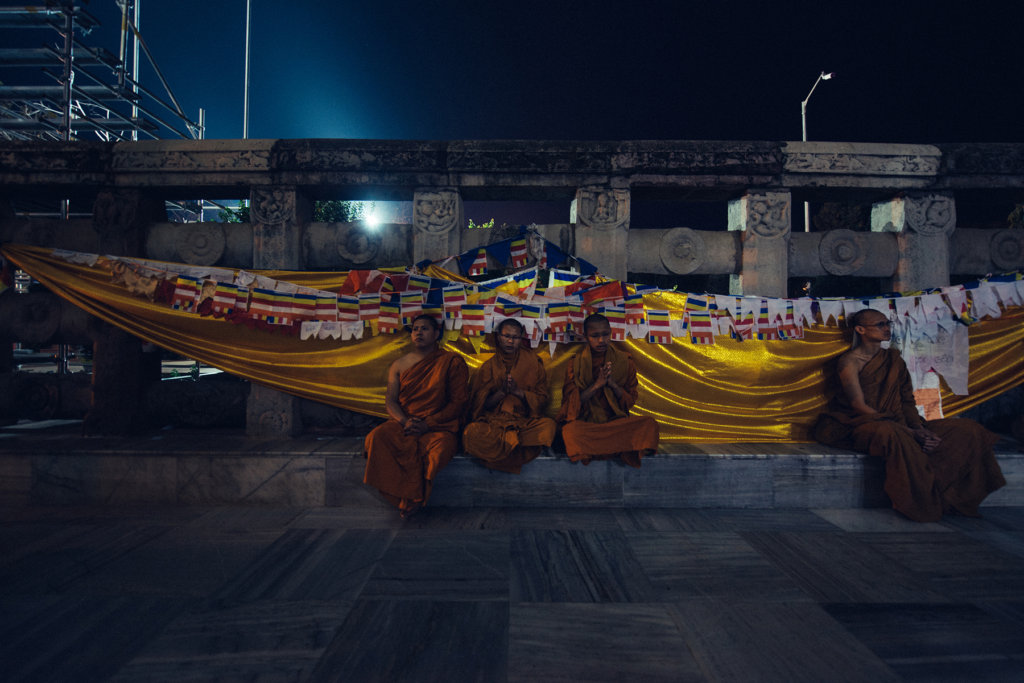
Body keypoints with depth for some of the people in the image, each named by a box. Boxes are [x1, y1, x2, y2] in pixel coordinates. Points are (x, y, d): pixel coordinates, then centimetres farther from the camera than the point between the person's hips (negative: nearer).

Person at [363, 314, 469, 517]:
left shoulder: (453, 362, 5)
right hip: (404, 423, 3)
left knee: (440, 447, -37)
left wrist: (427, 424, -12)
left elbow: (458, 402, -1)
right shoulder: (399, 365, 17)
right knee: (378, 437, -29)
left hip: (439, 426, -3)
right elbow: (390, 401, 11)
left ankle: (410, 500, -13)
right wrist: (404, 421, -12)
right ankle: (410, 497, -21)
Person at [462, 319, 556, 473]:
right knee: (471, 433, -33)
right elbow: (478, 404, 4)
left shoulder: (532, 363, 8)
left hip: (525, 422, 0)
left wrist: (518, 391, -11)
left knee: (548, 426, -32)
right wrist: (501, 392, -12)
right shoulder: (489, 366, 8)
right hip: (492, 421, 0)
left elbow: (542, 399, 6)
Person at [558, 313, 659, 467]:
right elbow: (571, 401, -4)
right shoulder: (575, 363, 3)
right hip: (585, 422, -2)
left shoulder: (624, 361, 6)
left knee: (649, 424, -25)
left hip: (616, 420, 2)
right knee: (570, 430, -36)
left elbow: (630, 400, 6)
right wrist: (597, 384, -16)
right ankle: (622, 449, -21)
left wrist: (613, 384, -13)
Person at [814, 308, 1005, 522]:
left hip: (900, 425, 7)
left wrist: (918, 428, -7)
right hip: (863, 425, -7)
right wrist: (908, 432, -19)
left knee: (967, 430, -9)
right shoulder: (849, 361, -4)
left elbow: (907, 400, 14)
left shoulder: (893, 358, 17)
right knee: (891, 434, -42)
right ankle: (920, 506, -26)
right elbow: (860, 406, -13)